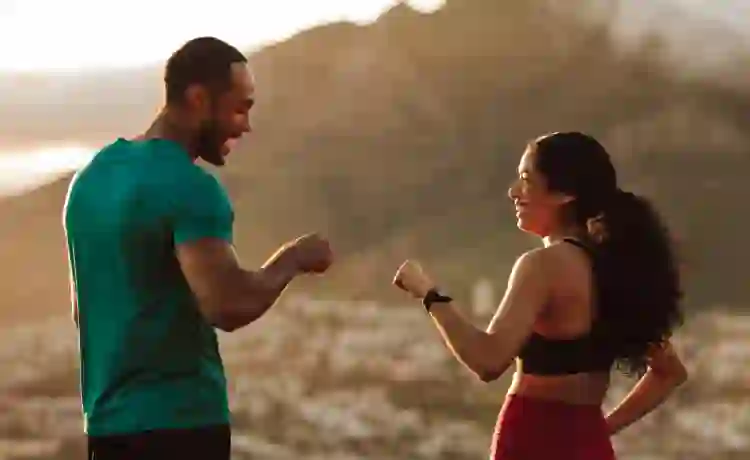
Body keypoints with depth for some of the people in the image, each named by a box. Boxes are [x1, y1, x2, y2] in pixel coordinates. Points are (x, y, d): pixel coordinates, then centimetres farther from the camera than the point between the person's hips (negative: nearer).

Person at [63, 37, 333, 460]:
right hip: (180, 422, -9)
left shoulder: (93, 176, 13)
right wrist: (293, 259, -8)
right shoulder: (189, 188, -15)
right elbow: (229, 307, -25)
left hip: (109, 421, 9)